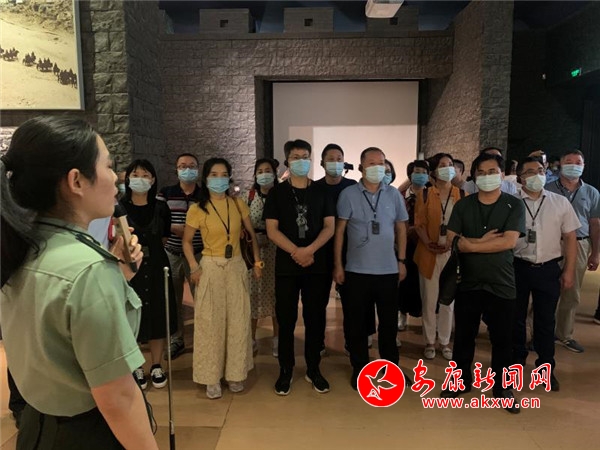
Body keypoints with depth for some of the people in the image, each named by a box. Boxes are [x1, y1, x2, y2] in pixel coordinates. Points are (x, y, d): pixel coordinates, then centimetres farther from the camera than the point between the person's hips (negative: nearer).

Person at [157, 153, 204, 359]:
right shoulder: (165, 193, 3)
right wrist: (173, 228, -15)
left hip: (198, 255, -1)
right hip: (171, 254, 1)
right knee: (173, 299, 11)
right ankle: (176, 340, 28)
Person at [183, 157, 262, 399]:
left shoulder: (239, 205, 1)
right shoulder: (196, 210, -6)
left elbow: (252, 234, 11)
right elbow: (187, 241, 3)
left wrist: (257, 260, 4)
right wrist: (194, 268, -7)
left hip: (237, 267, 2)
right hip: (210, 268, -2)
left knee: (238, 322, 7)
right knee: (210, 323, 4)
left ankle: (235, 373, 23)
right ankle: (212, 377, 17)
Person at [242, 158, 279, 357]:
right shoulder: (247, 196, 3)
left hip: (275, 249, 0)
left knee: (275, 291, 5)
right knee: (252, 292, 3)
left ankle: (277, 339, 20)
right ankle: (251, 339, 17)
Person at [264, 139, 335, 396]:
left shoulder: (322, 192, 8)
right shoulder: (277, 193, 4)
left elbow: (329, 227, 0)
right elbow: (272, 230, -4)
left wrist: (310, 250, -16)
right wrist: (296, 252, -16)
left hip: (317, 265, 1)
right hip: (286, 266, -1)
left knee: (315, 318, 7)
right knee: (286, 319, 5)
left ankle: (313, 369, 23)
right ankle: (285, 370, 20)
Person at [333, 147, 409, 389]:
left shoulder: (394, 194, 4)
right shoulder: (348, 194, -5)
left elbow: (401, 228, 10)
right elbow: (339, 230, -4)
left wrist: (401, 261, 6)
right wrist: (338, 265, -7)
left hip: (388, 269, 2)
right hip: (356, 270, -2)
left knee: (389, 321, 14)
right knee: (355, 322, 9)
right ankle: (360, 368, 27)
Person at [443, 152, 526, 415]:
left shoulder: (514, 205, -4)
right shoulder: (463, 205, 2)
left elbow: (509, 242, -17)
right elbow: (451, 242, -6)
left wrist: (470, 244, -14)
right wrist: (483, 240, -17)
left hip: (501, 284, -1)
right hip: (468, 283, 2)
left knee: (502, 340, 11)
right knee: (463, 336, 13)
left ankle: (501, 388, 29)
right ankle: (461, 381, 31)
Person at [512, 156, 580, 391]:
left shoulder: (560, 202, 2)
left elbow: (569, 237, 5)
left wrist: (569, 270, 1)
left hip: (549, 269, 1)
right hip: (517, 267, -1)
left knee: (545, 320, 11)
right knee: (516, 317, 13)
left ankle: (546, 367, 28)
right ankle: (516, 359, 33)